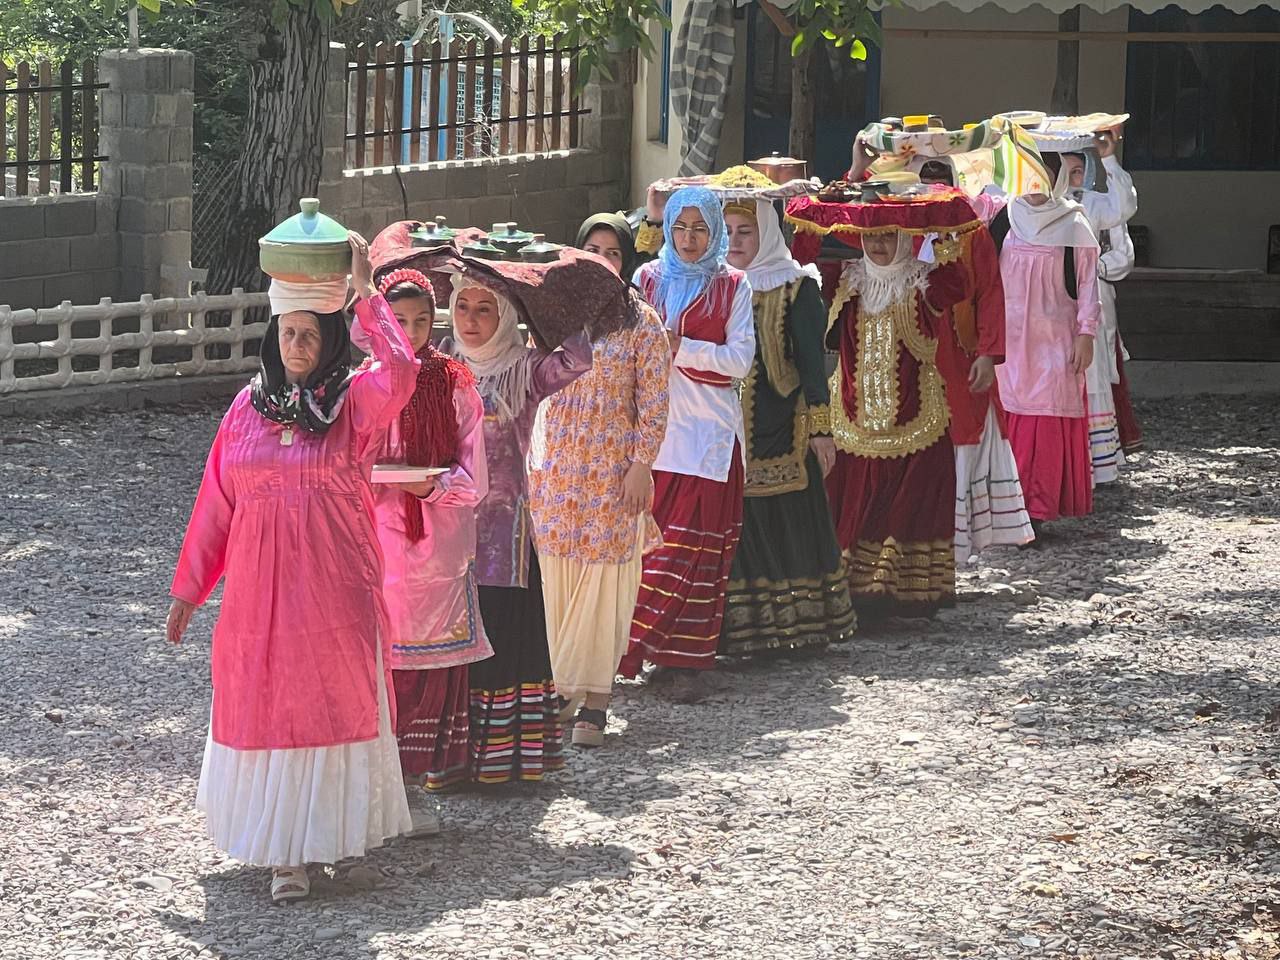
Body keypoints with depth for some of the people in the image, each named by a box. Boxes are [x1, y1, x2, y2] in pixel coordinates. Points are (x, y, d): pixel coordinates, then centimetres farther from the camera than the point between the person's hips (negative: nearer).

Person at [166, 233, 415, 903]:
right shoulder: (250, 406, 6)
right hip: (258, 589, 3)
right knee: (262, 713, 5)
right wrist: (189, 585, 10)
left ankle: (327, 833, 10)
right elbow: (216, 501, 9)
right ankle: (283, 852, 17)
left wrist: (365, 295, -20)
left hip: (335, 589, -3)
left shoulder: (355, 402, -3)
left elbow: (400, 371, -27)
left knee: (332, 709, 0)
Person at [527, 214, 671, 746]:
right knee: (555, 577, 2)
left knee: (602, 581, -2)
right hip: (554, 463, 3)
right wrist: (531, 458, 7)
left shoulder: (642, 321, -1)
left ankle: (593, 702, 0)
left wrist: (641, 466, -10)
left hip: (612, 466, -3)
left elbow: (653, 402, -3)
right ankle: (561, 688, 11)